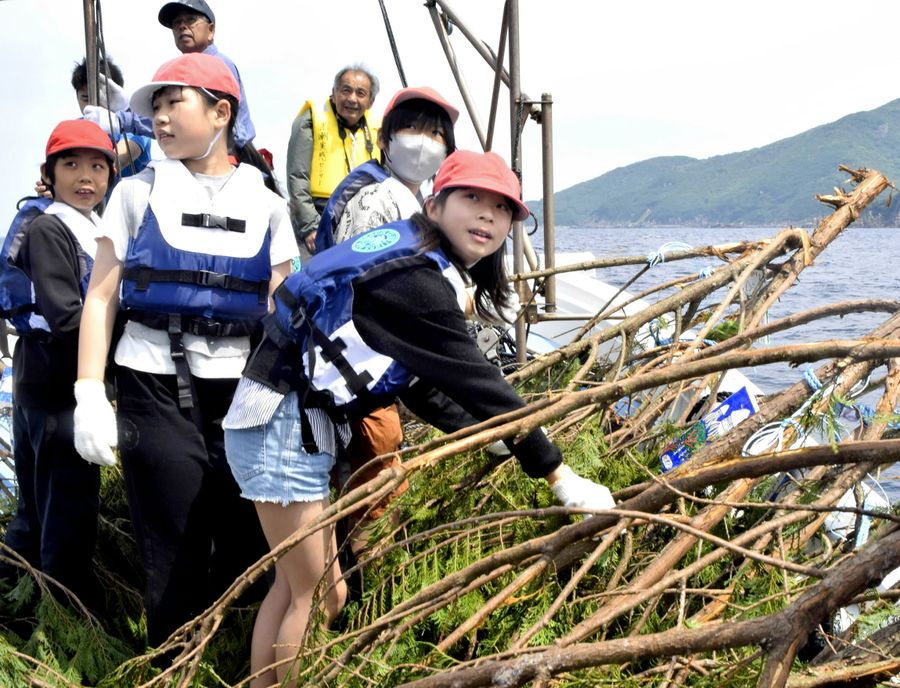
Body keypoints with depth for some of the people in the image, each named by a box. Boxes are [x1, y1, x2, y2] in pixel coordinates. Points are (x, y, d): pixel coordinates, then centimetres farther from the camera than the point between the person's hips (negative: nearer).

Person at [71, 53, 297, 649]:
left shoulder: (266, 204, 10)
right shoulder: (139, 192, 7)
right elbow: (101, 298, 3)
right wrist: (90, 395, -7)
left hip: (240, 385, 2)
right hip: (154, 383, -1)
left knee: (248, 545, 3)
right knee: (176, 554, -2)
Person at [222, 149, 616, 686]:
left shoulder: (416, 262, 10)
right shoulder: (416, 279, -21)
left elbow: (428, 380, 15)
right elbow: (474, 380, -21)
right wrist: (557, 473, -16)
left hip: (305, 420, 10)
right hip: (284, 422, -10)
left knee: (314, 582, 15)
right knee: (306, 592, 1)